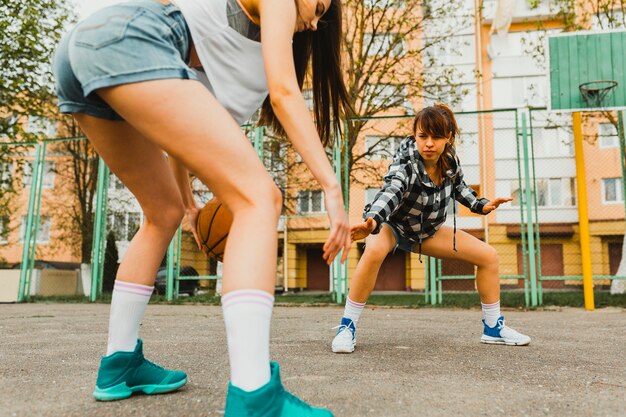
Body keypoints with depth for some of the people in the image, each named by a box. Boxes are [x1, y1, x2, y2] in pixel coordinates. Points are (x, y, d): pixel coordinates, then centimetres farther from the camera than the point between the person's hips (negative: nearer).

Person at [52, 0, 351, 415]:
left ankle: (119, 364, 24)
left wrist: (187, 200, 34)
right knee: (258, 196, -14)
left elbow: (178, 124, 32)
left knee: (165, 213, 21)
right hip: (125, 41, -10)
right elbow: (284, 93, -5)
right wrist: (332, 187, -8)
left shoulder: (238, 34, 36)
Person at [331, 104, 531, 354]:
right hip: (391, 224, -6)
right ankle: (347, 328, -26)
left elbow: (458, 187, 7)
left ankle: (493, 329, 15)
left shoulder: (450, 160, -15)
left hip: (426, 230, 6)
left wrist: (481, 205, -8)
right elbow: (391, 192, -54)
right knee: (374, 251, -40)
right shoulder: (406, 164, -33)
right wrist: (371, 222, -73)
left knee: (488, 256, -1)